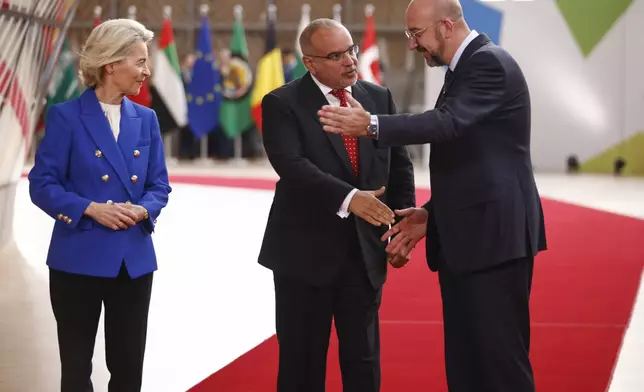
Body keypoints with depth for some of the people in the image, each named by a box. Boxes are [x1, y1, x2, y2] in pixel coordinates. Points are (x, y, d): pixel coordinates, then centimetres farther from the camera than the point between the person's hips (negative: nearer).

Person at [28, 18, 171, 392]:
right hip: (79, 259, -4)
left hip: (135, 260, 4)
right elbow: (42, 184, -8)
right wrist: (90, 209, -20)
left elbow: (159, 185, 9)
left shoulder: (146, 119, 7)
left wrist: (142, 210, -12)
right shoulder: (66, 116, -8)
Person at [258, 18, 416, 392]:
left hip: (365, 250, 4)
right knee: (303, 360, 6)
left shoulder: (379, 98, 7)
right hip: (306, 250, -4)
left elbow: (400, 167, 11)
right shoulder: (282, 104, -7)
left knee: (364, 360, 9)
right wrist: (348, 198, -34)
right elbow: (292, 165, -22)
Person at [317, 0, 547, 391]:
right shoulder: (466, 67, 18)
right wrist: (432, 214, 12)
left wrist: (372, 125, -31)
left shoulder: (490, 63, -12)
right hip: (463, 240, 10)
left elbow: (449, 123, -28)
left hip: (494, 234, -10)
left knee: (501, 359, -6)